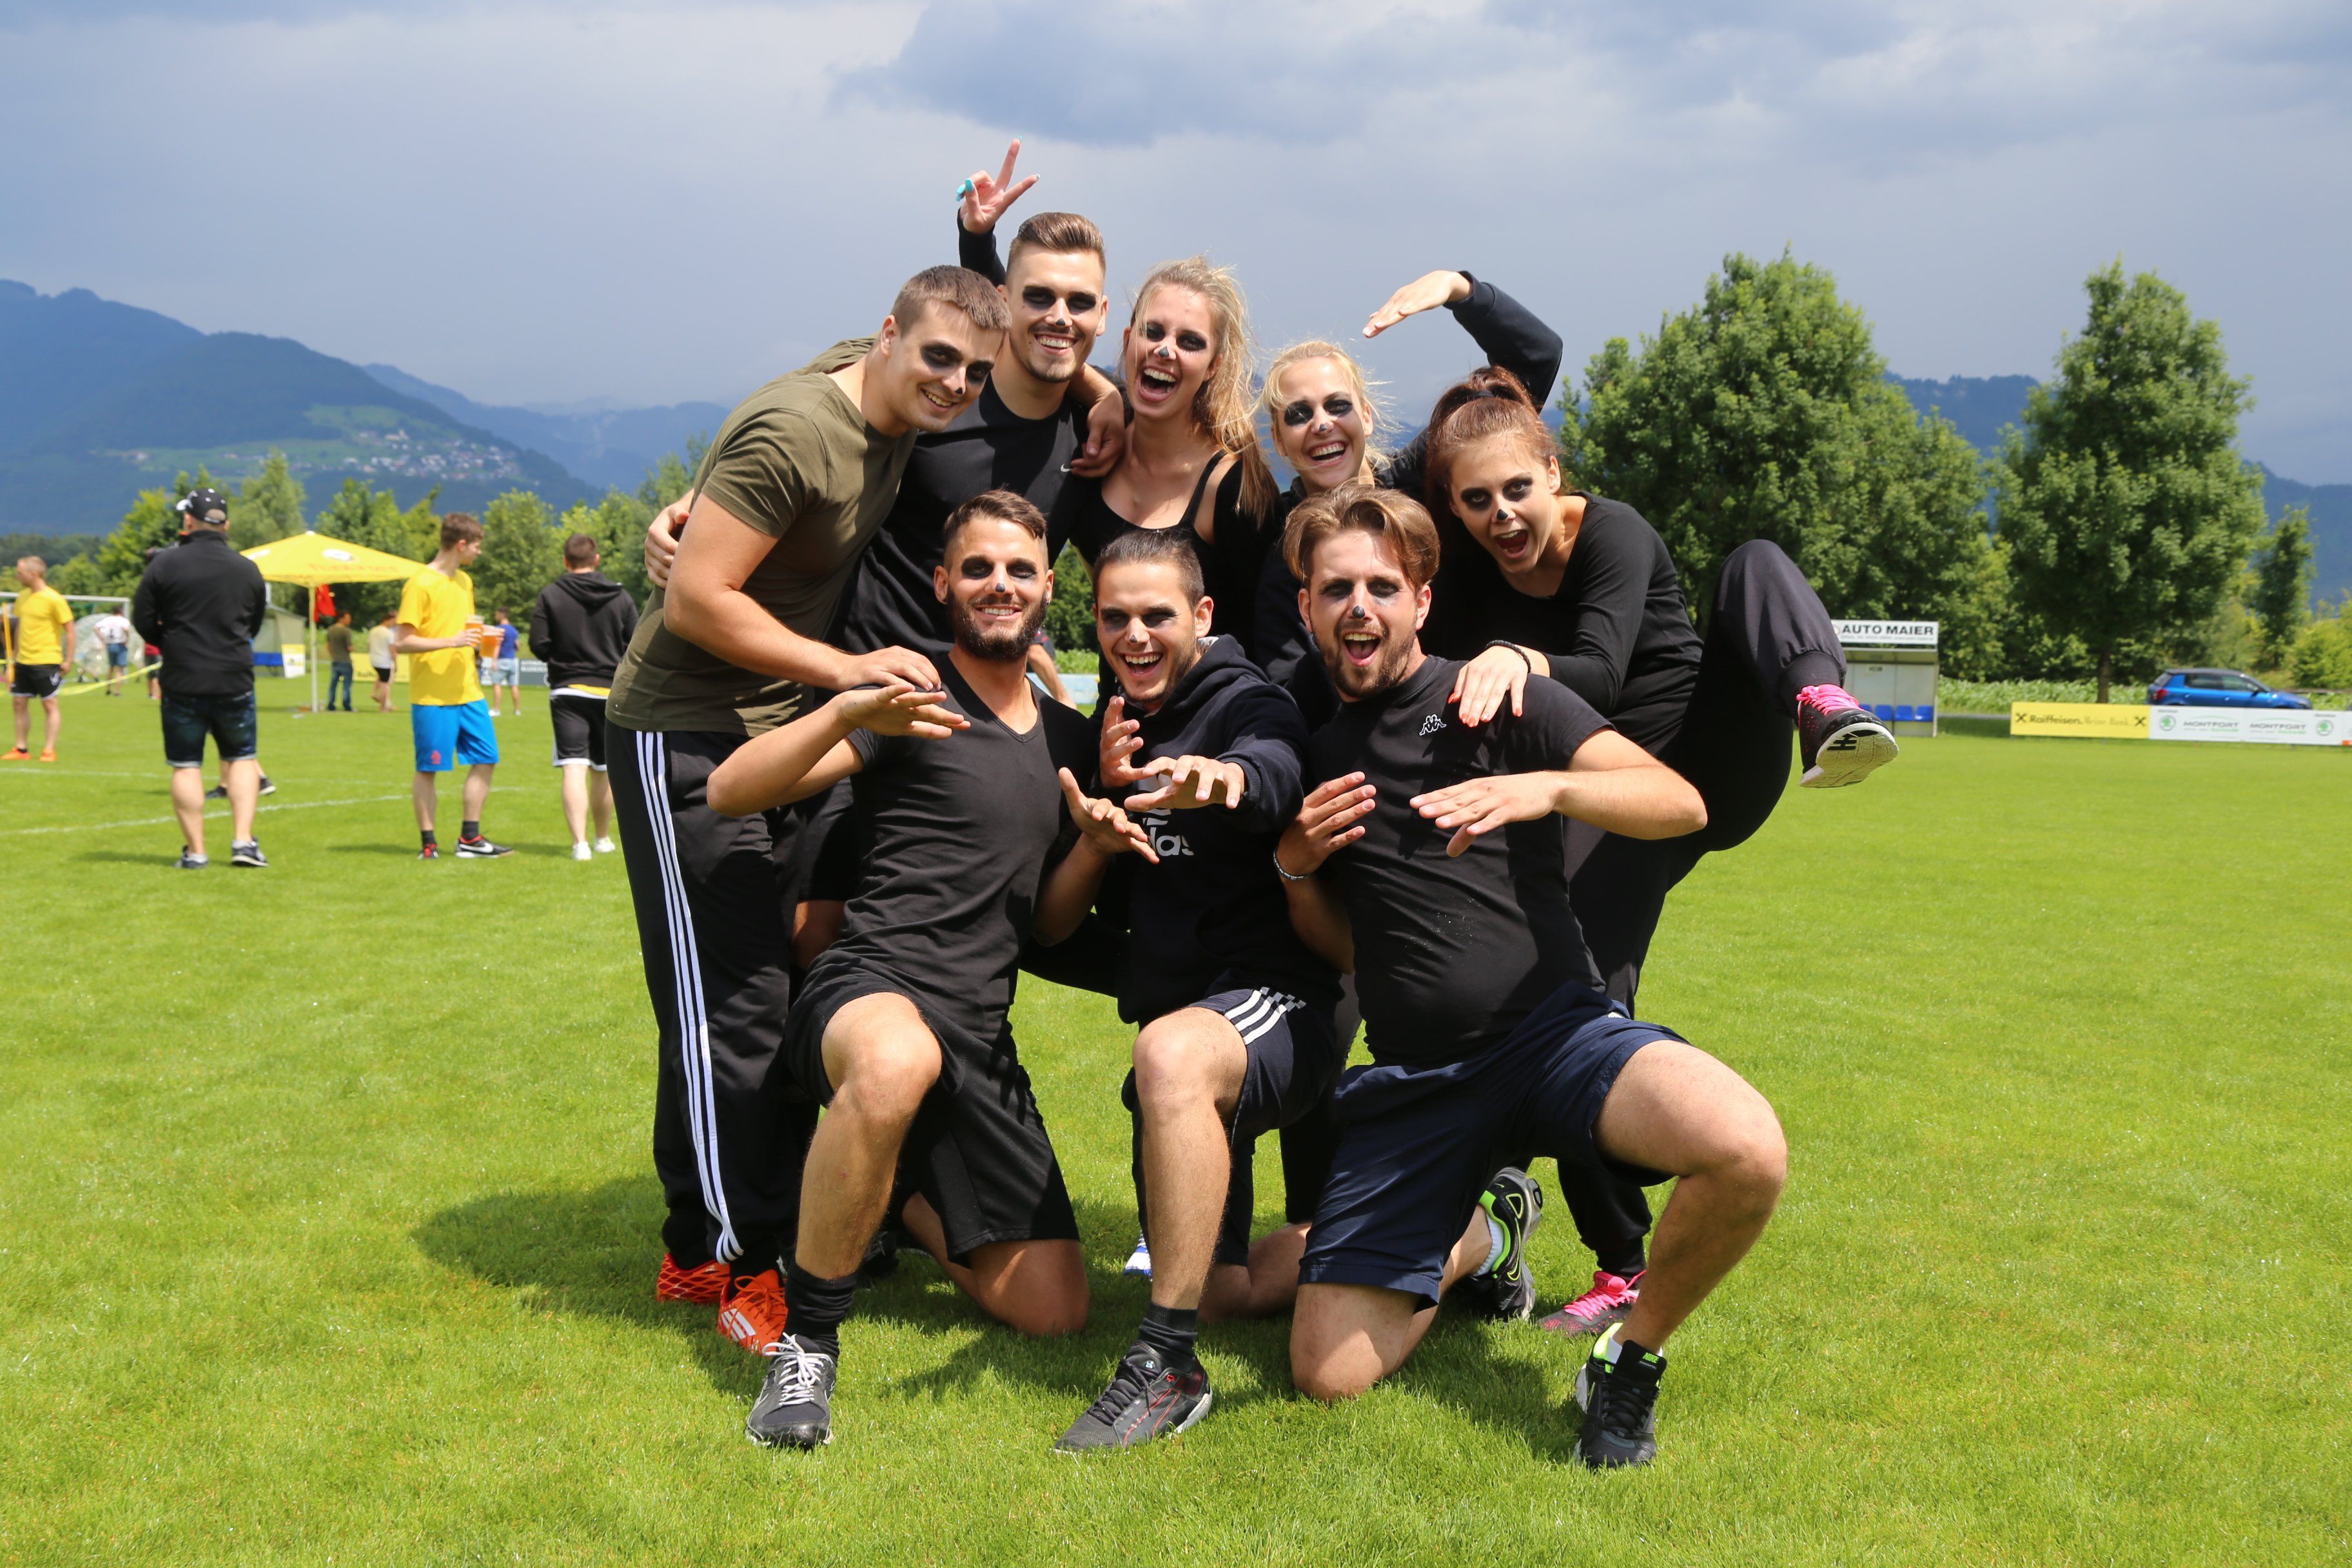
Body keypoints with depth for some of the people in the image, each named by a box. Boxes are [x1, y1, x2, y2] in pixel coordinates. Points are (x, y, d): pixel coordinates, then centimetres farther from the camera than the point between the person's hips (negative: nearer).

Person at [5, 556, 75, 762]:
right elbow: (21, 627, 19)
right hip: (23, 661, 7)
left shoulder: (53, 599, -12)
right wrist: (14, 656, 18)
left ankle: (49, 751, 2)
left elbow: (70, 630, -10)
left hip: (46, 662, -7)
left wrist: (68, 660, -12)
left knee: (49, 705, -2)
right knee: (19, 703, 7)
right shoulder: (23, 596, 9)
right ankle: (22, 750, 15)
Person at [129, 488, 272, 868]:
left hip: (182, 683, -2)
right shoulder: (248, 570, 3)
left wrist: (170, 643, 15)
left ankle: (195, 851, 7)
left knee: (186, 766, 6)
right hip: (234, 680, 2)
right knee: (242, 758, 14)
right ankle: (243, 840, 2)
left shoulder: (164, 565, -6)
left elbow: (142, 621, -3)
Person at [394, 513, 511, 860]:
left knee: (486, 759, 6)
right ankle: (428, 843, 9)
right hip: (432, 695, -8)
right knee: (429, 768, -1)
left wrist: (479, 636, 7)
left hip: (468, 691, 8)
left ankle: (470, 838, 15)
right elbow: (401, 642, -14)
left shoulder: (464, 582, 15)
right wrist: (451, 641, -22)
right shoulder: (421, 585, -11)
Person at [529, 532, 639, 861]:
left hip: (567, 690, -2)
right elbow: (636, 647, 0)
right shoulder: (621, 597, 2)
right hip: (610, 692, 2)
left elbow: (539, 646, -7)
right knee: (603, 770, 15)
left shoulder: (549, 596, -3)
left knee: (574, 768, -7)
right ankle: (603, 838, 29)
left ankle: (580, 843, -20)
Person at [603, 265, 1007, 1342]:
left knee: (783, 997, 11)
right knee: (730, 1008, -9)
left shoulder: (898, 426, 6)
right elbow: (695, 601, -23)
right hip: (685, 739, -9)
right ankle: (736, 1264, 1)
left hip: (778, 735, 9)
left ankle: (701, 1250, 22)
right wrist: (847, 671, -22)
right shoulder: (795, 432, -22)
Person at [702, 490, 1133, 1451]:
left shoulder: (1069, 741, 18)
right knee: (898, 1059, -46)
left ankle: (895, 1196, 34)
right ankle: (806, 1336, -23)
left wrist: (1094, 846, 2)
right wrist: (848, 713, -25)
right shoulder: (911, 702, -1)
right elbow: (730, 791, -11)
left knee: (1052, 1313, 4)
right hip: (866, 993, -6)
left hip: (982, 1037, 6)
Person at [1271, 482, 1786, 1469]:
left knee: (1748, 1155, -34)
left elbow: (1681, 804, -9)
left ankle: (1631, 1356, -4)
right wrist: (1295, 865, 0)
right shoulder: (1307, 747, 14)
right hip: (1409, 1080, 3)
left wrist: (1545, 788, -26)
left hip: (1552, 1029, -3)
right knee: (1328, 1377, -6)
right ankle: (1476, 1237, 27)